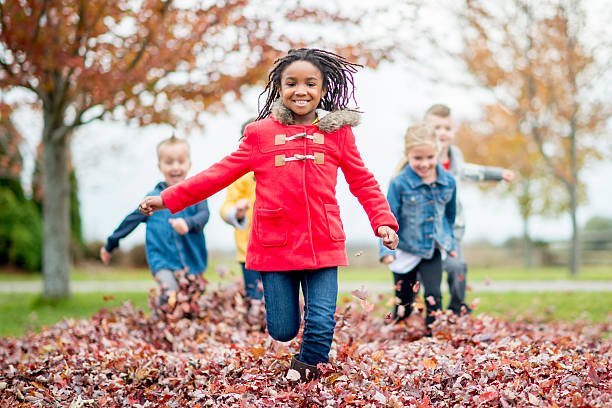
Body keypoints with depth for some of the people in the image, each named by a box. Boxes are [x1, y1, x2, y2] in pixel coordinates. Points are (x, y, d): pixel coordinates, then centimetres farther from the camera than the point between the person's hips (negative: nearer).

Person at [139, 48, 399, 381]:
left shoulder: (337, 132, 5)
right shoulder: (261, 133, 3)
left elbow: (362, 181, 10)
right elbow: (221, 173, 6)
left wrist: (383, 222, -3)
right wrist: (167, 199, 4)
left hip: (322, 245, 0)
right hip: (275, 246, 0)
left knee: (321, 325, -5)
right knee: (282, 330, 4)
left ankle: (306, 369, 25)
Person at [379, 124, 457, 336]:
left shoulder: (448, 181, -5)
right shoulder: (399, 183, -17)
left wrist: (449, 243, 20)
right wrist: (387, 249, -19)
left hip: (433, 249, 2)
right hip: (406, 251, -2)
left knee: (434, 296, -8)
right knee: (403, 306, 7)